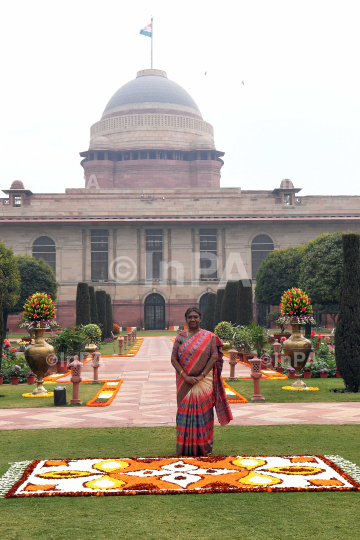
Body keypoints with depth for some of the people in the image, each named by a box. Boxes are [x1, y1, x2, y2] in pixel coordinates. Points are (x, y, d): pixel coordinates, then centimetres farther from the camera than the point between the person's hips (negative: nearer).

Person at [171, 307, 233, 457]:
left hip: (204, 382, -2)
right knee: (185, 412, 3)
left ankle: (205, 447, 11)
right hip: (185, 382, 2)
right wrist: (185, 376, -12)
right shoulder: (180, 337, 6)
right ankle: (185, 447, 11)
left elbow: (214, 357, -5)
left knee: (203, 411, 0)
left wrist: (202, 376, -14)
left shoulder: (209, 337, 2)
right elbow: (173, 359, 0)